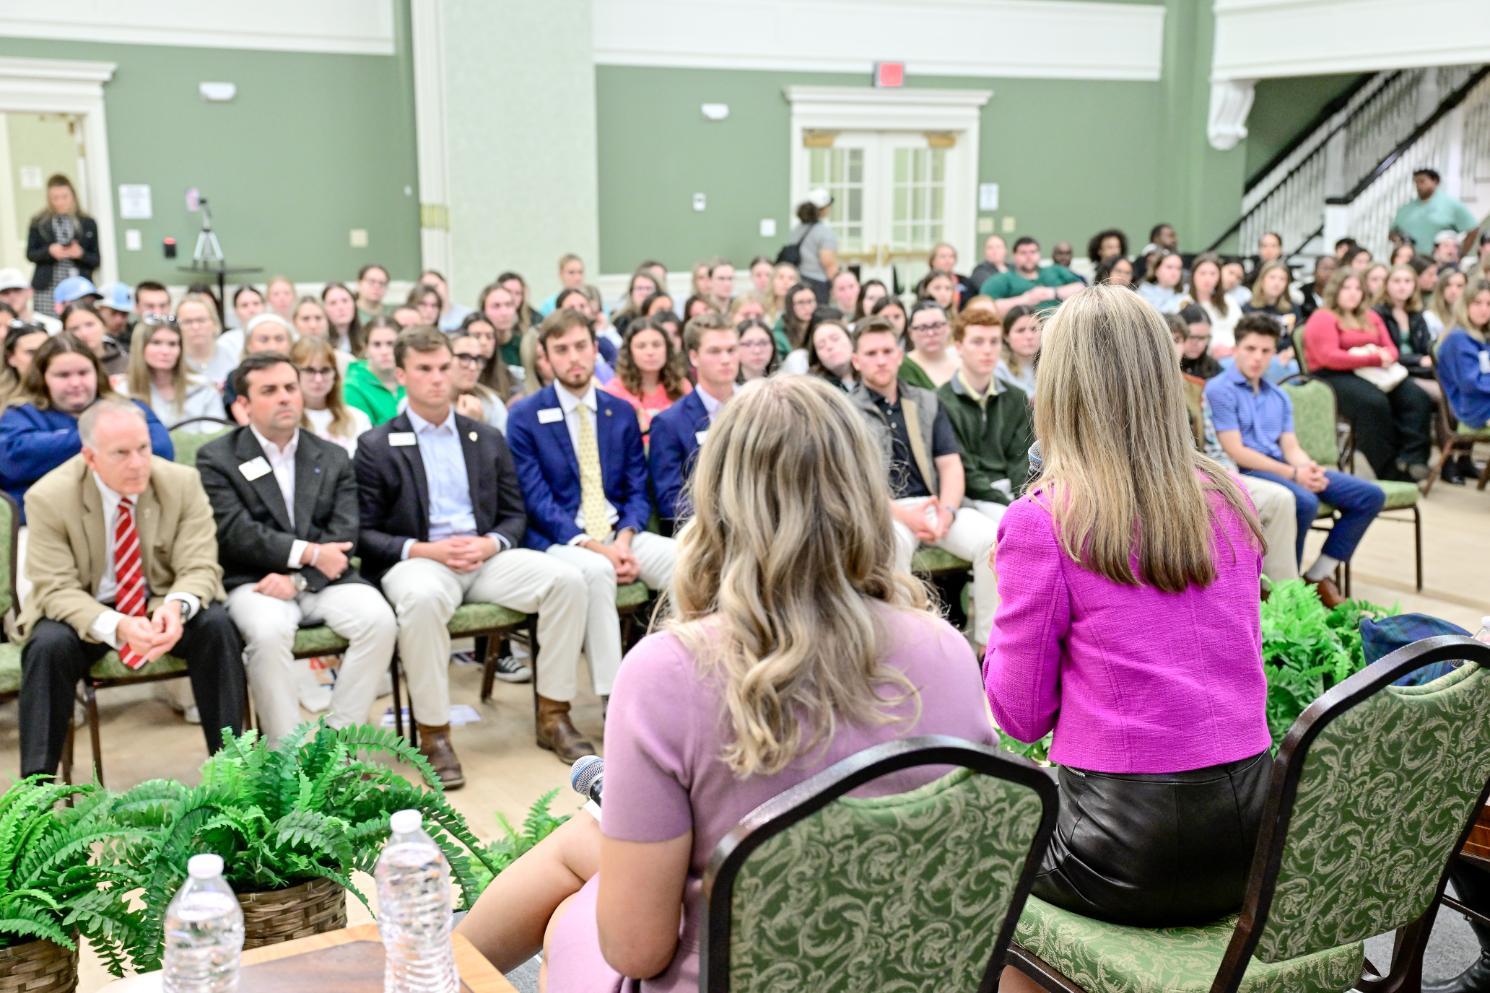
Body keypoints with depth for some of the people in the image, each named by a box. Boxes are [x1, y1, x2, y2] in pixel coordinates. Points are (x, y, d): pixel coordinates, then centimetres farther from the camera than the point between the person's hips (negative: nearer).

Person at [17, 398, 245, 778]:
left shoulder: (182, 483, -12)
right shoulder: (48, 497, -15)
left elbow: (200, 569, -12)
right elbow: (57, 589, -17)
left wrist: (177, 606, -38)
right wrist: (115, 627, -37)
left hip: (164, 605, 1)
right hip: (86, 614, -1)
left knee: (216, 626, -28)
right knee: (48, 645, -31)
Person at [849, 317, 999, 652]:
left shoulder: (926, 402, 17)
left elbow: (951, 464, 11)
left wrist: (947, 510, -9)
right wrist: (904, 516, -17)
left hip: (933, 505, 4)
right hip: (881, 512, -4)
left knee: (993, 540, -22)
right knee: (894, 540, -39)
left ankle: (989, 642, -13)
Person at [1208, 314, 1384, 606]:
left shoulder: (1279, 396, 21)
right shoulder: (1219, 390, -4)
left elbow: (1290, 447, 12)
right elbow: (1235, 451, -12)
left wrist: (1309, 468, -13)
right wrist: (1293, 473, -17)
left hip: (1284, 468, 8)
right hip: (1245, 472, -8)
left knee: (1370, 495, -3)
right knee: (1304, 502, -37)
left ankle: (1318, 576, 1)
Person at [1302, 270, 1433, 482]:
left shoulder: (1370, 317, 25)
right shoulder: (1322, 319, 0)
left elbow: (1391, 349, 21)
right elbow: (1330, 357, -13)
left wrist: (1384, 355, -6)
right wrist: (1374, 358, -13)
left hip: (1373, 374, 7)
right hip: (1334, 377, -7)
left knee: (1417, 398, -20)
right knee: (1374, 402, -36)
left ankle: (1412, 458, -30)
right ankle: (1390, 472, -30)